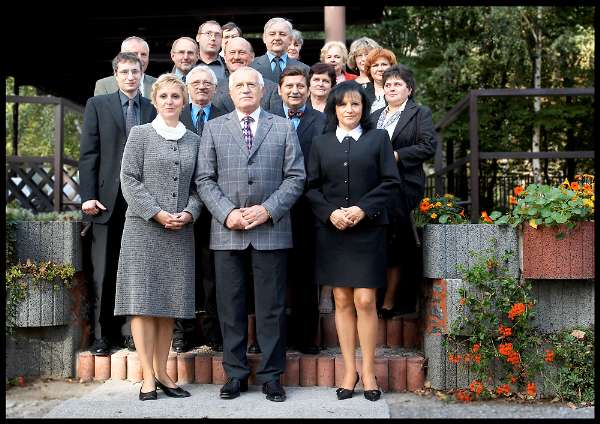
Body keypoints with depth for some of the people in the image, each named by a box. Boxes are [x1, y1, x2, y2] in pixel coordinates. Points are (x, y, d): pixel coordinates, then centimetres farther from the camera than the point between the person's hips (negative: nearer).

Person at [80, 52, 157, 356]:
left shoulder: (153, 109, 10)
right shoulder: (97, 105, 9)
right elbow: (88, 154, 3)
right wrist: (88, 195, -6)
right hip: (108, 201, -1)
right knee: (104, 271, 2)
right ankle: (104, 333, 11)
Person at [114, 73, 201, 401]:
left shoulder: (194, 140, 13)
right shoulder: (140, 134, 4)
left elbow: (198, 185, 11)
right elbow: (129, 180, -3)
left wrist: (189, 213, -8)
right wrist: (157, 213, -12)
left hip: (181, 232, 3)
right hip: (144, 229, -3)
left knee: (170, 302, 6)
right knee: (144, 300, -3)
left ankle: (162, 372, 15)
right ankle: (147, 376, 3)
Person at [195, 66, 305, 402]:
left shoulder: (284, 128, 9)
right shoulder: (214, 128, 12)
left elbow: (296, 177, 3)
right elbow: (205, 179, 6)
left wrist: (268, 210, -10)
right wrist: (227, 213, -9)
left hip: (272, 230, -1)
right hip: (227, 231, 1)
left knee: (272, 307, 3)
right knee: (230, 307, 6)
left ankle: (271, 376, 13)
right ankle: (236, 374, 17)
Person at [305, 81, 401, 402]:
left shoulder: (378, 138, 7)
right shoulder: (321, 143, 12)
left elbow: (391, 182, 0)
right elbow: (311, 186, 7)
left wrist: (362, 209, -12)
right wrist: (330, 212, -10)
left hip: (367, 230, -2)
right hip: (332, 231, 2)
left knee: (365, 301, -5)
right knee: (342, 302, 4)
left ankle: (368, 372, 8)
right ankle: (349, 370, 13)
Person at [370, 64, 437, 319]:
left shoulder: (420, 114, 7)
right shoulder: (374, 116, 22)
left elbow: (429, 146, -6)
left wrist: (397, 155, -12)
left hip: (403, 186, -4)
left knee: (395, 244, -5)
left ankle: (389, 300, 1)